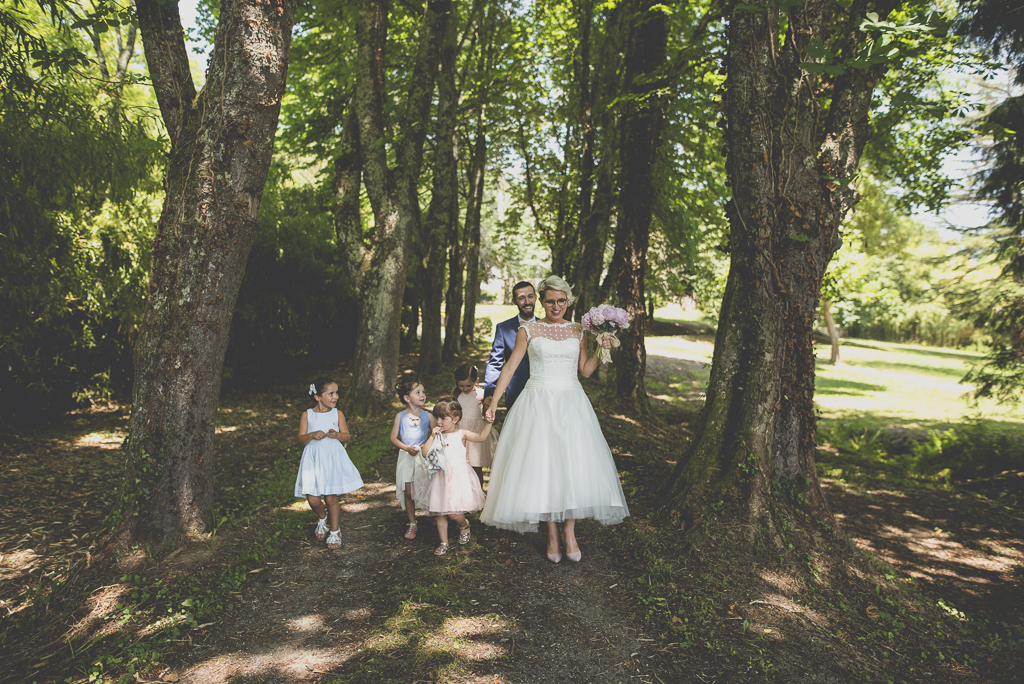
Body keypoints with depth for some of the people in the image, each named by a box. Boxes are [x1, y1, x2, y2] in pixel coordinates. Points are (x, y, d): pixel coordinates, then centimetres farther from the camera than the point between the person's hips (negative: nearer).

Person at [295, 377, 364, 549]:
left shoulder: (337, 414, 3)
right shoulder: (307, 415, 1)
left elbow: (346, 436, 2)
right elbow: (301, 440, -2)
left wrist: (336, 434, -19)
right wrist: (312, 435, -22)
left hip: (333, 459, 0)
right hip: (313, 460, 0)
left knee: (331, 497, 1)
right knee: (313, 499, -4)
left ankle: (335, 532, 21)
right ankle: (323, 518, 30)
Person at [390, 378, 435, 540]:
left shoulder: (427, 416, 1)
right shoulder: (400, 416, -1)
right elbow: (393, 438, 1)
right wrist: (407, 448, -12)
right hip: (406, 457, 0)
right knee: (408, 492, 4)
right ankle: (412, 524, 18)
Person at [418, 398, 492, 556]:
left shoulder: (461, 434, -1)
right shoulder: (437, 435, 7)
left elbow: (481, 437, -14)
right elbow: (425, 452, -3)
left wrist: (488, 423, -23)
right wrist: (432, 436, -8)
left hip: (457, 477, -4)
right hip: (440, 477, 4)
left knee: (454, 512, -8)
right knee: (439, 512, 7)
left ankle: (464, 525, 27)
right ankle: (444, 543, 21)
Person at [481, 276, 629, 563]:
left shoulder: (577, 331, 10)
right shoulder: (528, 330, 3)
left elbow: (585, 370, 12)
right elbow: (510, 367, 1)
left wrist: (601, 350, -3)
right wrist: (494, 401, -4)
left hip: (571, 403, 2)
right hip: (538, 404, -2)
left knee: (573, 463, -5)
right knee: (541, 464, -3)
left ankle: (569, 531, 7)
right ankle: (552, 534, 9)